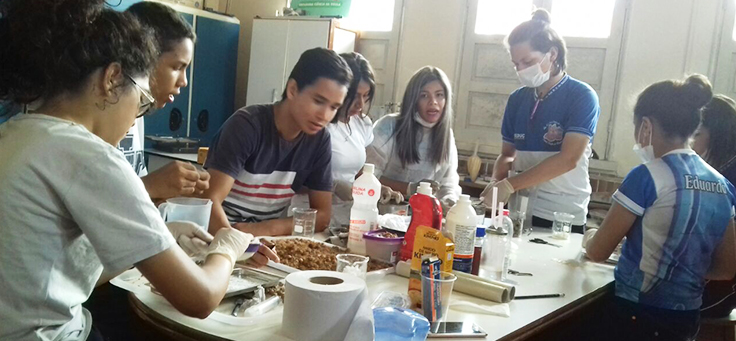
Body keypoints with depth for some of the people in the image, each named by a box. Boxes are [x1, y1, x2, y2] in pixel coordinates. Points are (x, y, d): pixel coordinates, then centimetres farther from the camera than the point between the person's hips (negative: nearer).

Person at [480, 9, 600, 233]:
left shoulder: (582, 97, -9)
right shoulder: (517, 98, 6)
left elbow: (568, 159, -19)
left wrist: (509, 185, -24)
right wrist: (496, 181, -11)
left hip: (563, 218, -4)